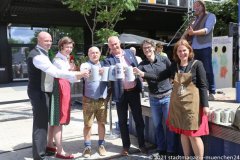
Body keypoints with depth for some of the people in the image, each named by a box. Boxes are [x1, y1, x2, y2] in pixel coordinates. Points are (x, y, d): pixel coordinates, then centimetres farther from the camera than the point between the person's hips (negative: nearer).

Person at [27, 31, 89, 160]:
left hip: (44, 92, 11)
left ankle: (41, 149, 30)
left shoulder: (41, 54, 16)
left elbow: (50, 71, 17)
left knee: (43, 122, 17)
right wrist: (75, 75, -35)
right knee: (40, 124, -6)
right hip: (39, 93, -10)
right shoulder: (37, 56, -20)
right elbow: (55, 72, -31)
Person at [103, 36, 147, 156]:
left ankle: (142, 144, 22)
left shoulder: (129, 53, 8)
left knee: (138, 119, 8)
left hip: (134, 91, 2)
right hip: (121, 93, -2)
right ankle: (126, 146, 23)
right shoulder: (108, 60, -2)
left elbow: (137, 68, 13)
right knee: (122, 121, 8)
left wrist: (140, 82, 5)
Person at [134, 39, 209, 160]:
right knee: (183, 133, 14)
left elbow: (203, 86, -7)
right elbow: (159, 76, 6)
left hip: (192, 104, -5)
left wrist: (205, 105, -11)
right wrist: (142, 74, -5)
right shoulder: (174, 66, 7)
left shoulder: (197, 64, -5)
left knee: (193, 134, -2)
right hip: (177, 104, 5)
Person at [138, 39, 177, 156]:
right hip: (153, 98, 2)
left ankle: (171, 150, 17)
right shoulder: (142, 64, -1)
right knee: (157, 125, 11)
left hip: (167, 96, -2)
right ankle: (161, 149, 27)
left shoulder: (163, 59, -5)